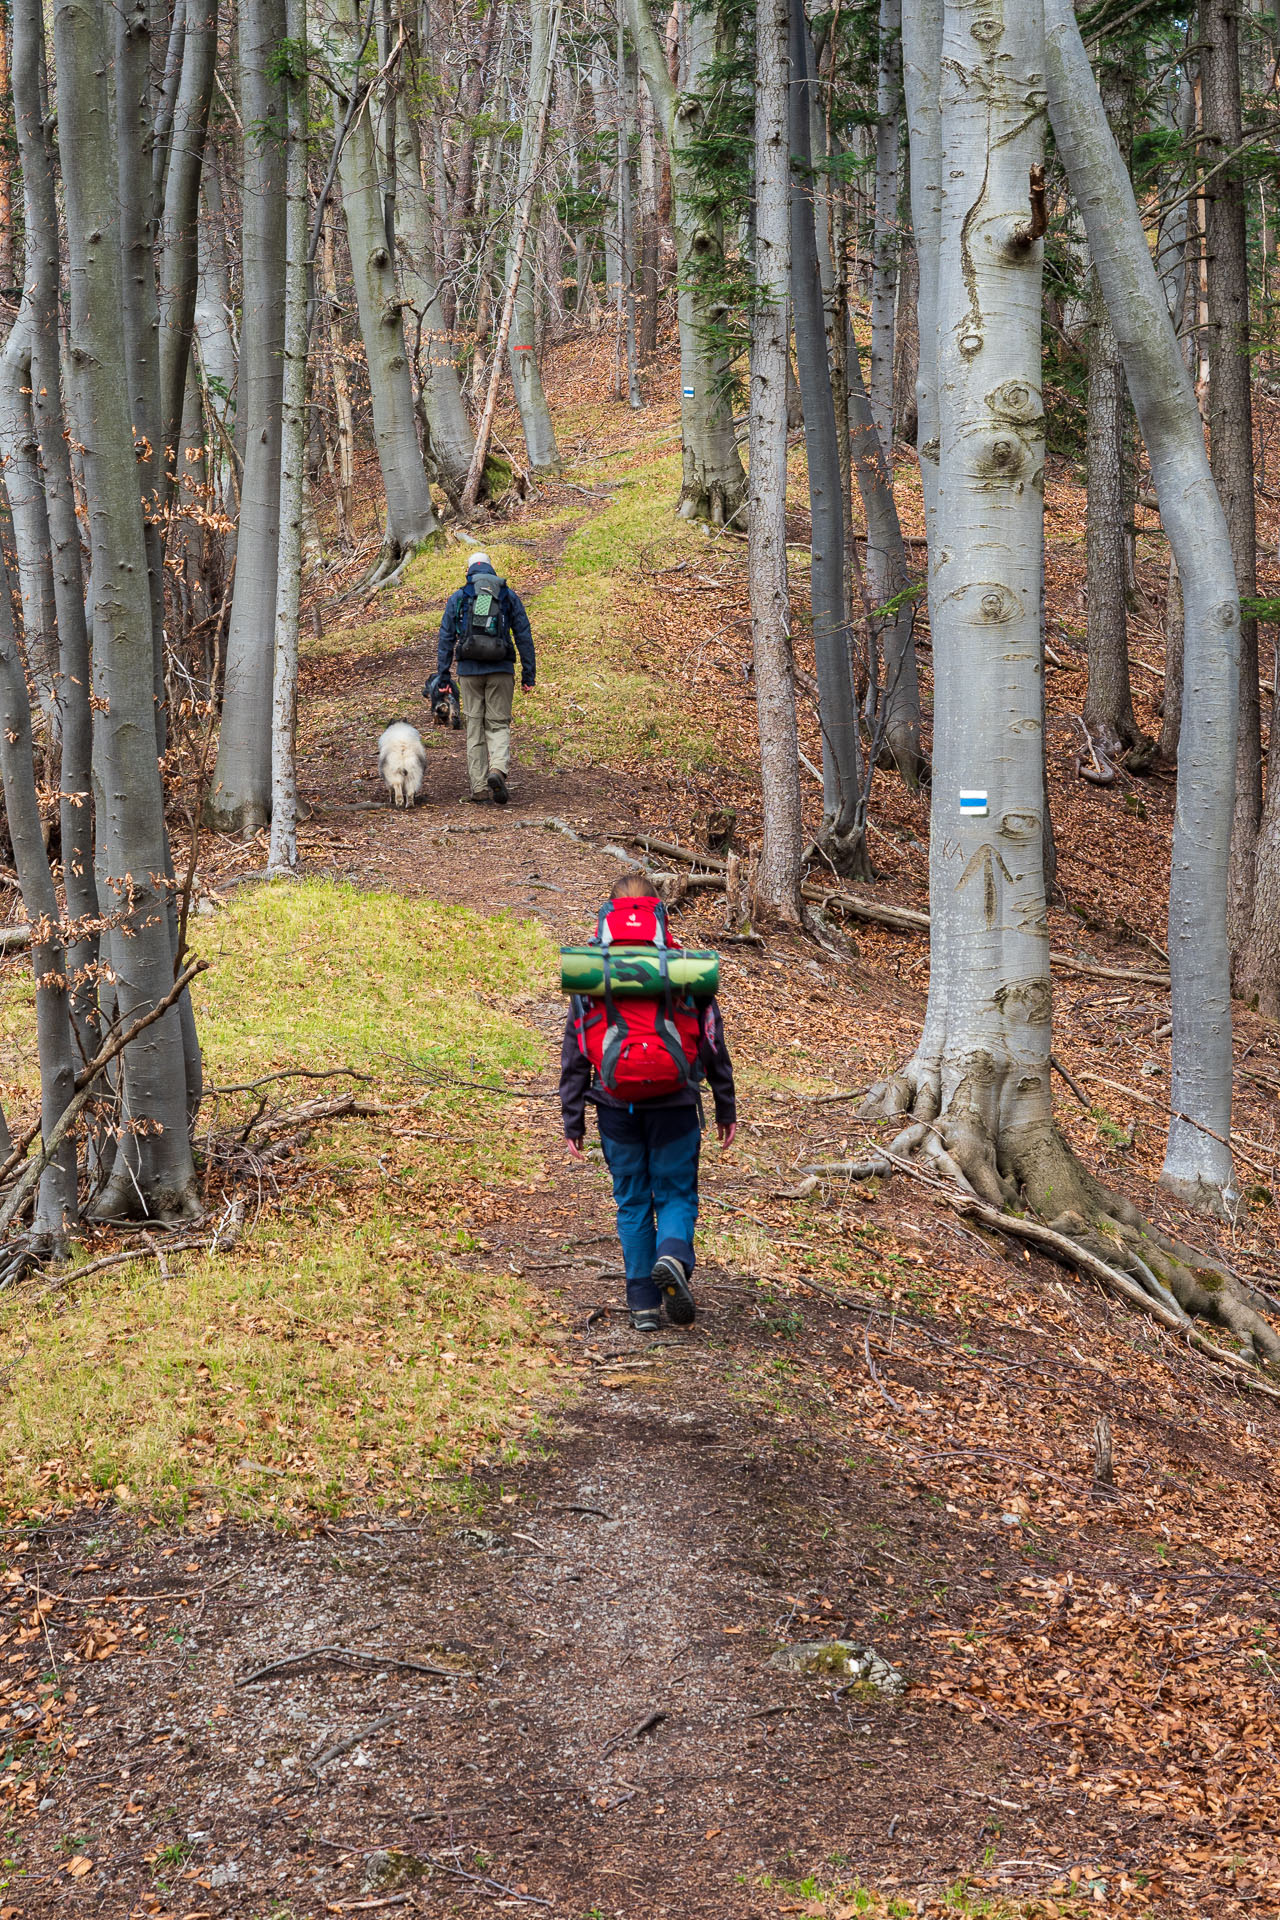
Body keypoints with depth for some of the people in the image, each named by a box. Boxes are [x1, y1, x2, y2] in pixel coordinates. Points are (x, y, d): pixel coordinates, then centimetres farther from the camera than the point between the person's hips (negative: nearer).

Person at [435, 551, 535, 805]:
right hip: (501, 670, 0)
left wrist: (443, 677, 7)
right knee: (498, 724, 6)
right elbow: (524, 636, 4)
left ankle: (479, 786, 6)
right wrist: (529, 674, 7)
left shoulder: (457, 598, 6)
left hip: (469, 670, 0)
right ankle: (498, 770, -21)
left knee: (474, 725, 8)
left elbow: (446, 639, 4)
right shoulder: (509, 596, 6)